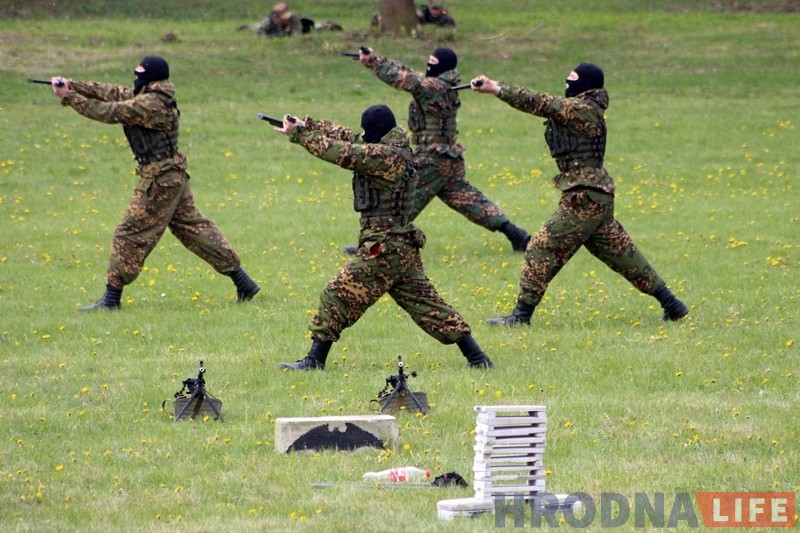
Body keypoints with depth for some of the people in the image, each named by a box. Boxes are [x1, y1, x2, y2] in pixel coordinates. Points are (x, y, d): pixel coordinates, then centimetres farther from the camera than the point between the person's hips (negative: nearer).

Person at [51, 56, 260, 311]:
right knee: (193, 228, 14)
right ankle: (243, 282, 16)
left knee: (130, 235, -3)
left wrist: (68, 97, -13)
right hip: (174, 175, 10)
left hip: (159, 181, -10)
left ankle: (111, 297, 1)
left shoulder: (150, 104, -20)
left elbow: (108, 112, -20)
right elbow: (111, 93, 10)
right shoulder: (149, 96, 9)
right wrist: (71, 85, 3)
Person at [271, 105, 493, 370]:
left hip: (384, 248, -10)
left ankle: (315, 359, 0)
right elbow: (348, 137, 15)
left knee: (338, 295, -3)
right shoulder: (393, 151, 11)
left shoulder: (386, 157, -18)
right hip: (403, 247, 10)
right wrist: (307, 125, 9)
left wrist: (298, 133, -8)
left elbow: (340, 151, -18)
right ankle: (477, 358, 10)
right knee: (425, 303, 12)